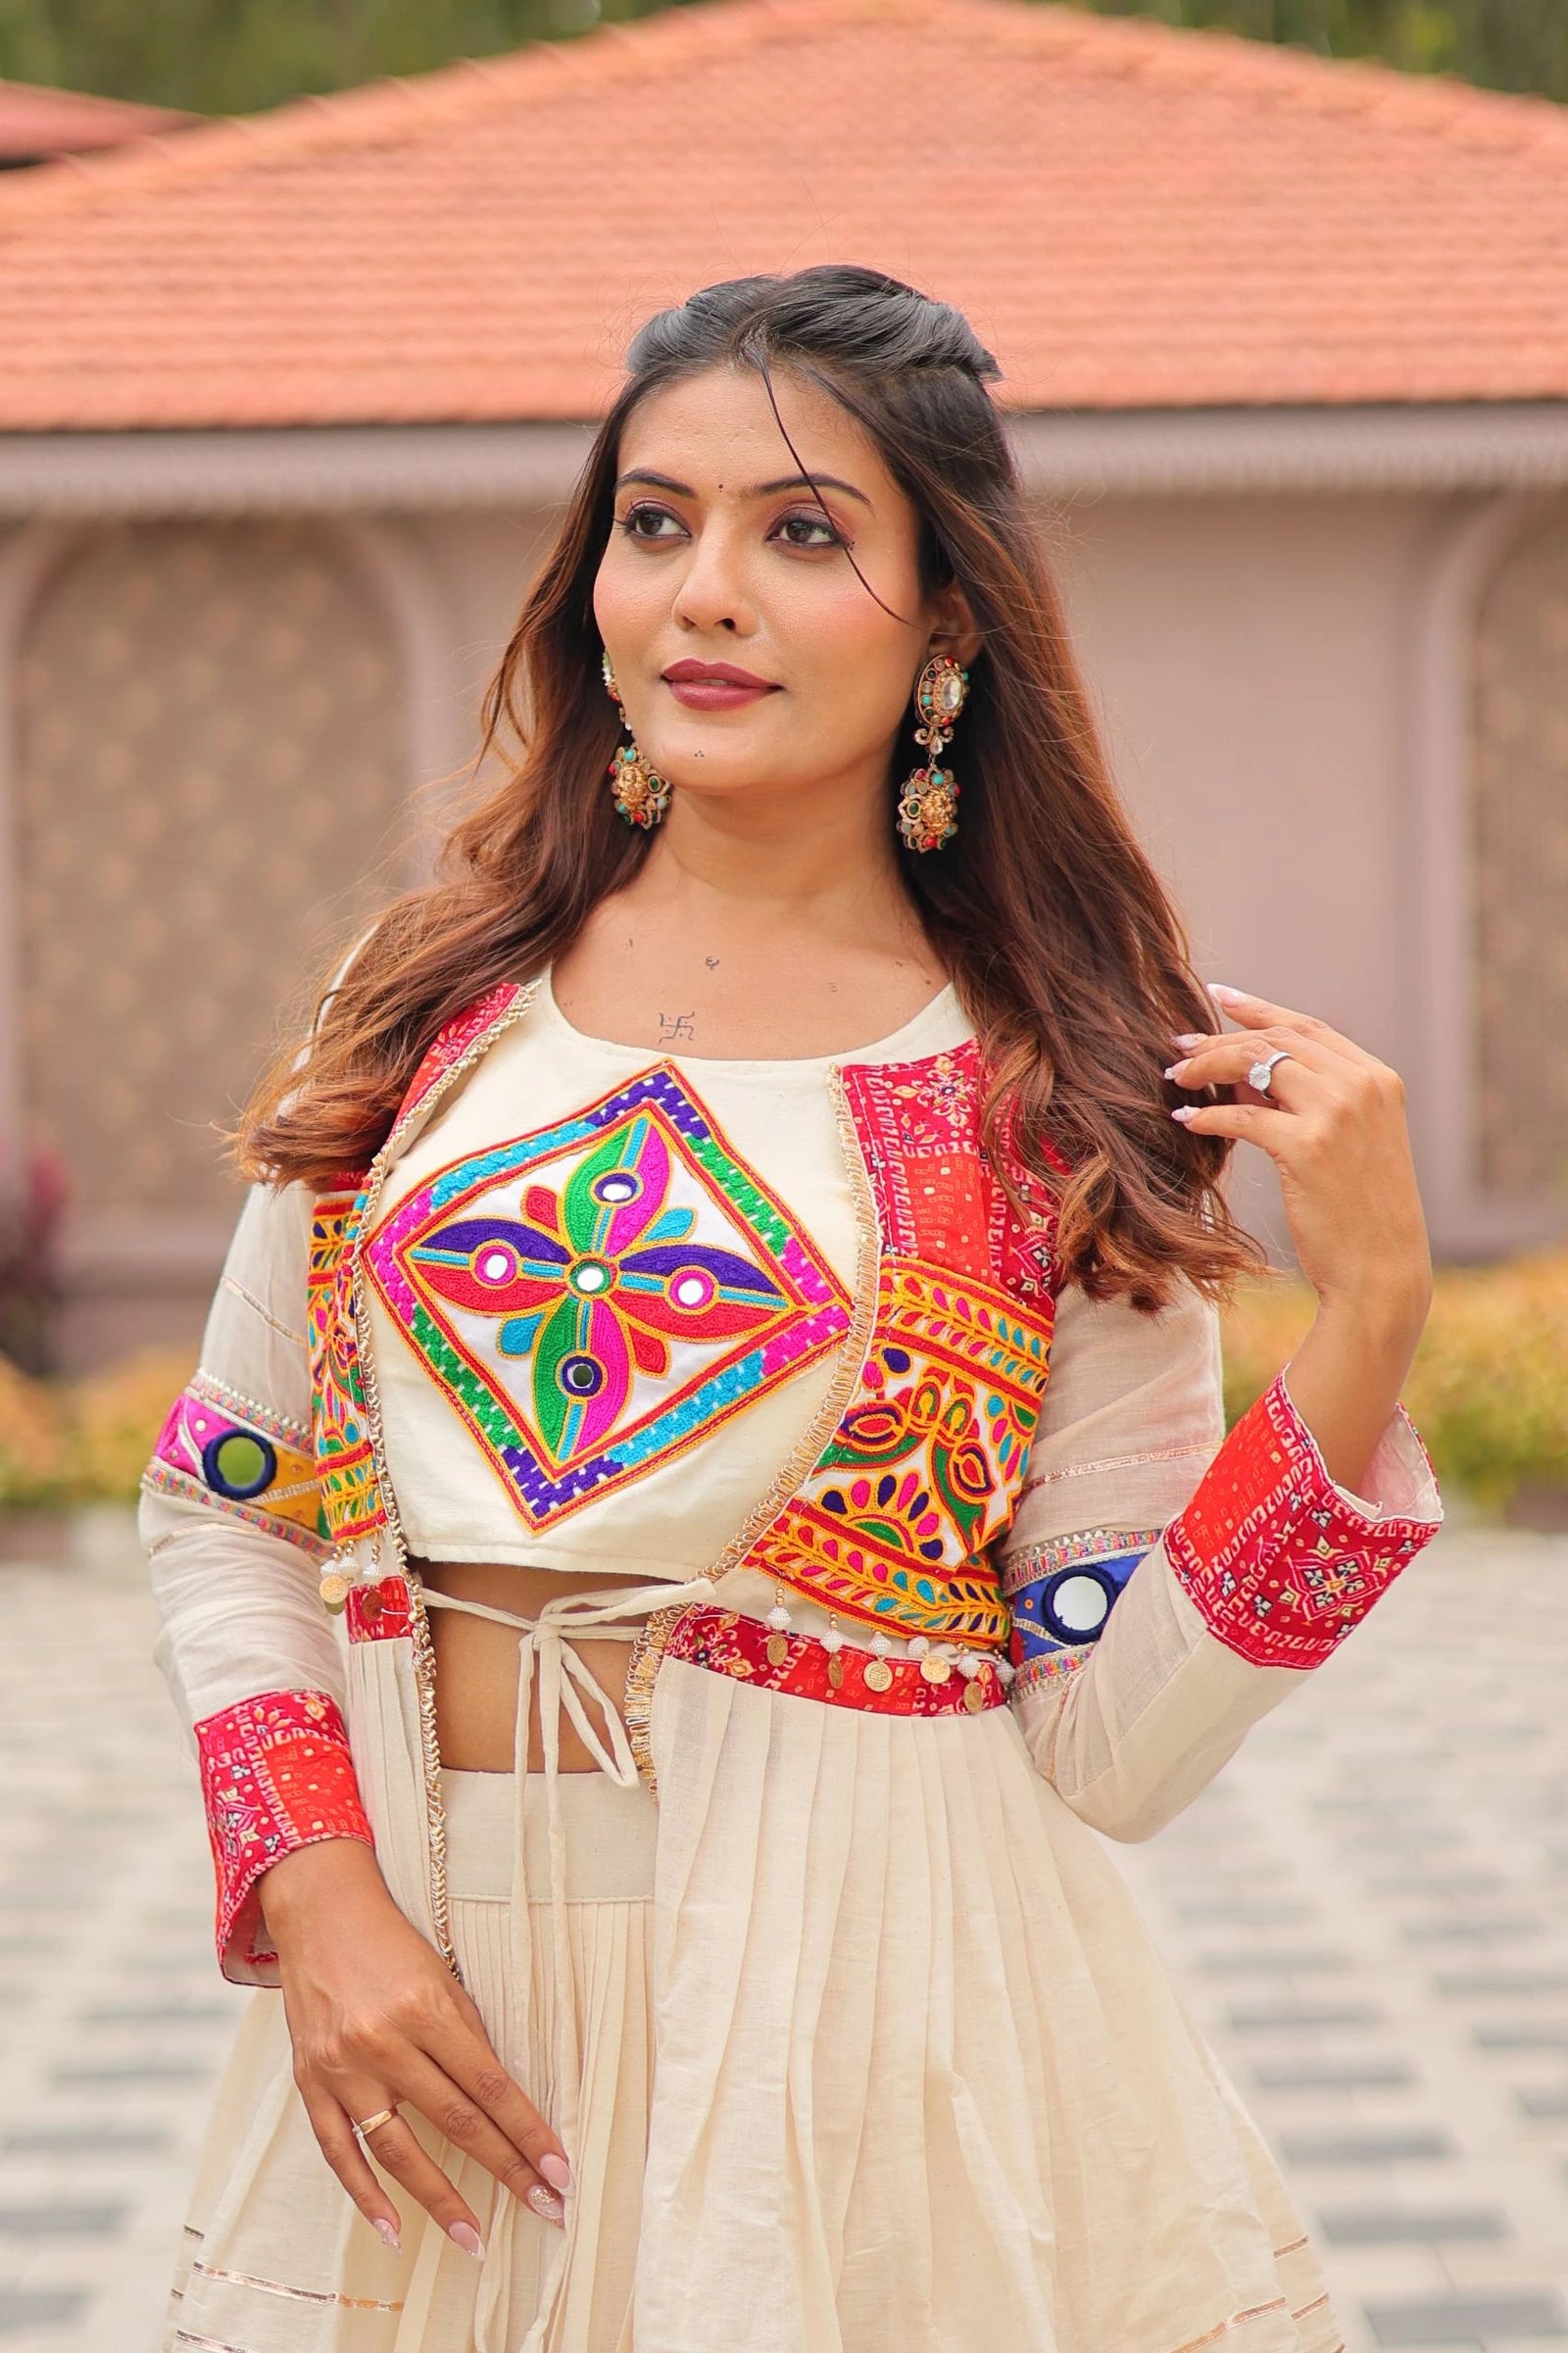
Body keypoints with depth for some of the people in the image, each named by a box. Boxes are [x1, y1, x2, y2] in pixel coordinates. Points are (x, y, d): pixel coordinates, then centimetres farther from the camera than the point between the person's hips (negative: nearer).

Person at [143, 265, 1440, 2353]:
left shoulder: (1064, 1101, -3)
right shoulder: (435, 1005, 4)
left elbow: (1109, 1756, -7)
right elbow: (223, 1513, 8)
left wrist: (1366, 1321, -14)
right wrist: (315, 1899, -7)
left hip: (865, 2014, -2)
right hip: (423, 1985, 2)